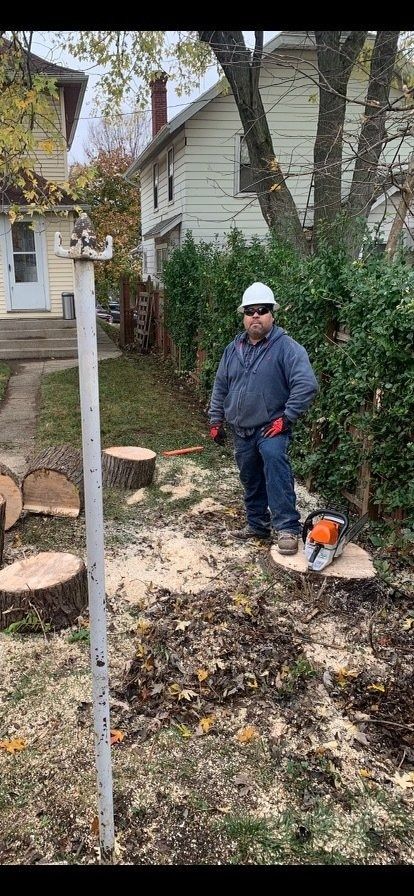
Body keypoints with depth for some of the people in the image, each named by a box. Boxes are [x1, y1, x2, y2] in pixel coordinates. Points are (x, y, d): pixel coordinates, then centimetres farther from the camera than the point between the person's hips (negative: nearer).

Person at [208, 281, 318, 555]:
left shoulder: (287, 347, -12)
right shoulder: (234, 349, 9)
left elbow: (307, 385, -21)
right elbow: (220, 387, 17)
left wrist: (286, 418, -21)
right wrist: (216, 421, 15)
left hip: (271, 428, -7)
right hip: (241, 430, 7)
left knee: (274, 457, -33)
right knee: (250, 480, 16)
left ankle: (287, 528, -33)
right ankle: (258, 525, 34)